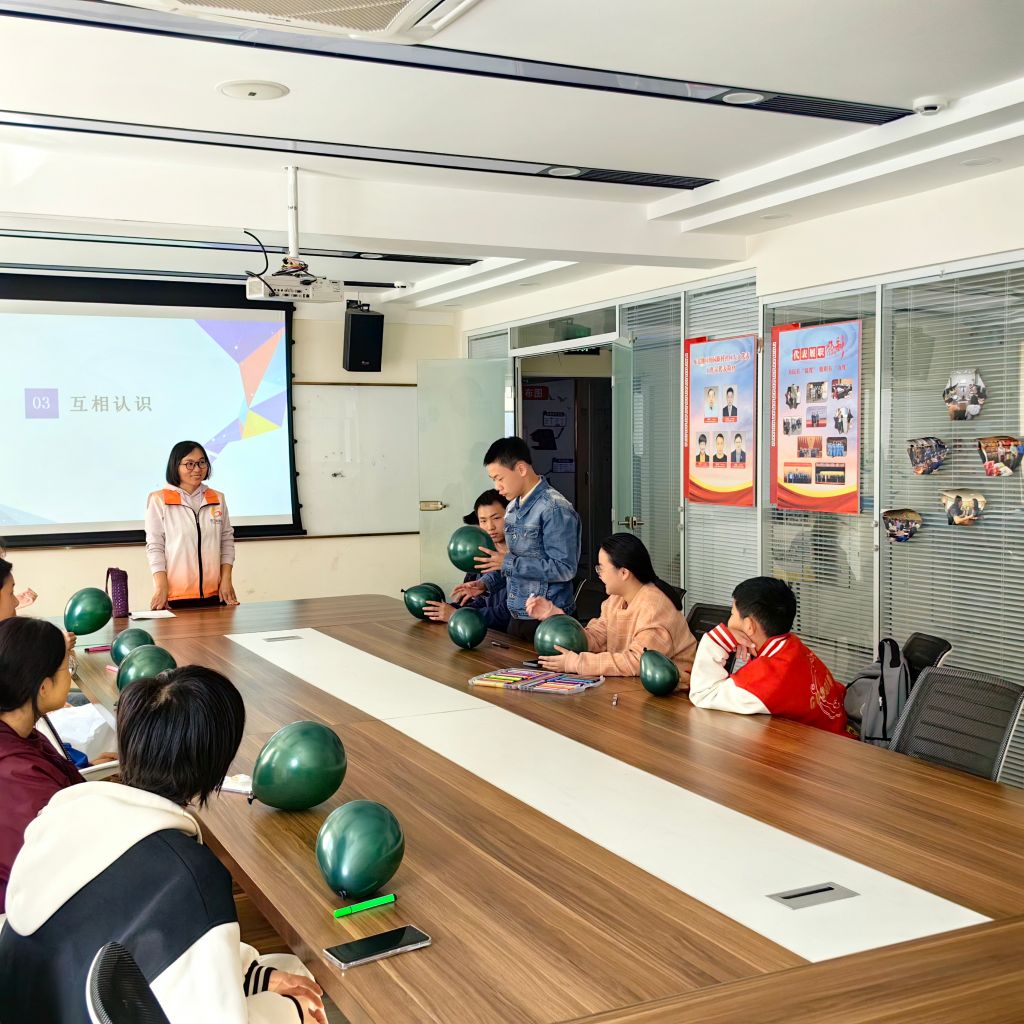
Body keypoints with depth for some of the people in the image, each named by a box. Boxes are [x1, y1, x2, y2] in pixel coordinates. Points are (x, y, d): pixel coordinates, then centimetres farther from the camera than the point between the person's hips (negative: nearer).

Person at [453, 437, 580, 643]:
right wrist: (486, 583, 2)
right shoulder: (513, 508, 11)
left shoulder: (555, 509, -16)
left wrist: (508, 563, -20)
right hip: (517, 618, 8)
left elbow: (564, 568, -21)